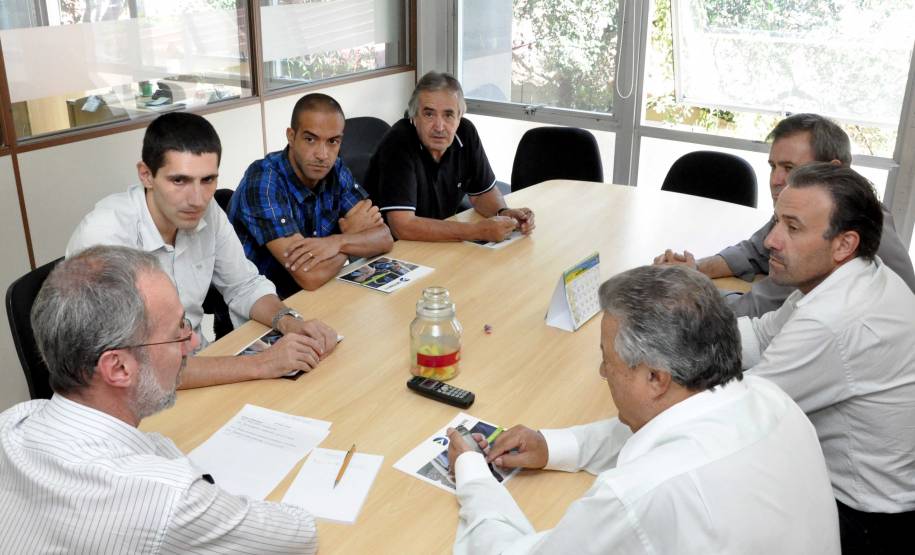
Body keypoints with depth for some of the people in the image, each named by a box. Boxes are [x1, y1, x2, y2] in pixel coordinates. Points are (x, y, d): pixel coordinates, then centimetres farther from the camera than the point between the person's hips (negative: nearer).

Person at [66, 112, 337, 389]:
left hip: (196, 363, 7)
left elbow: (244, 286, 6)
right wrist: (259, 365, -33)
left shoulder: (207, 213, -8)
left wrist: (291, 322, -15)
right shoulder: (104, 237, -28)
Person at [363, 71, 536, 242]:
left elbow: (483, 191, 10)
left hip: (443, 240, 6)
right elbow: (402, 226, -31)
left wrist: (504, 213, -13)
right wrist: (479, 231, -30)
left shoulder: (466, 133, -5)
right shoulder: (399, 144, -23)